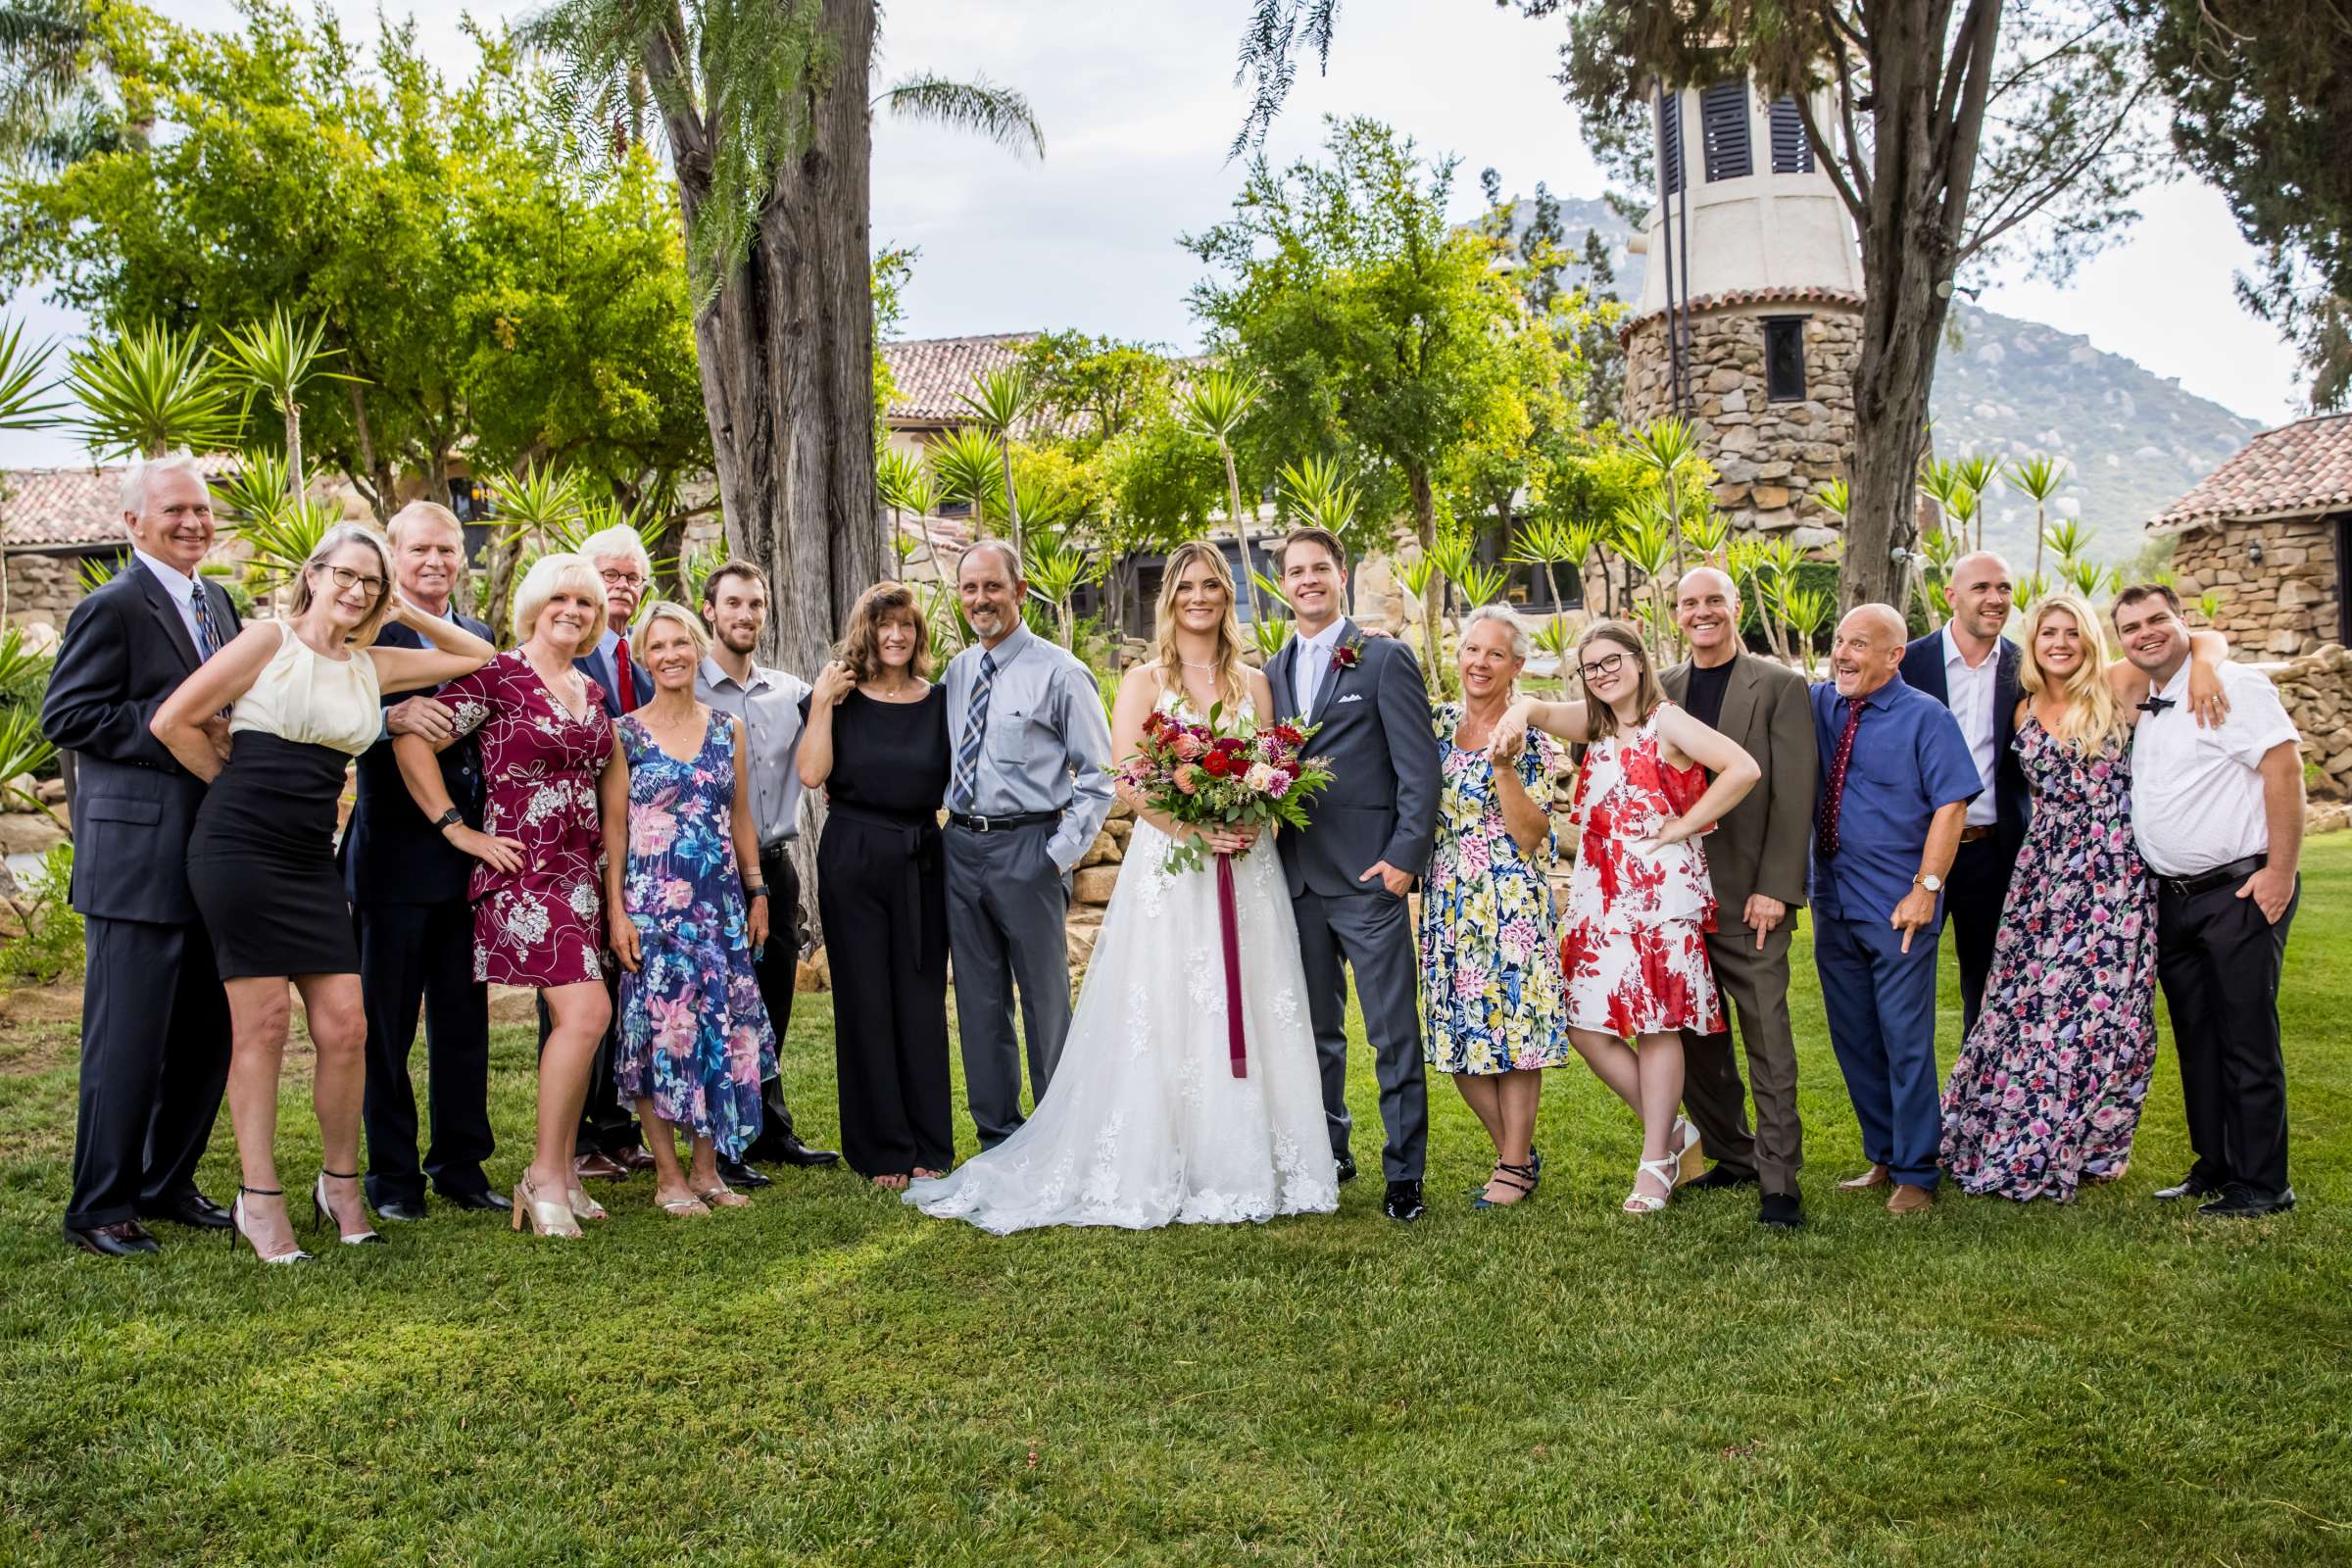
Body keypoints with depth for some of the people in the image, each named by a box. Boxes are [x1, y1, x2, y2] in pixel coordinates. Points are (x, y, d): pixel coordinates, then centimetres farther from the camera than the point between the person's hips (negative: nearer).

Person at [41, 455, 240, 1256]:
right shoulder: (113, 607, -9)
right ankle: (99, 1208, 12)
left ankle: (167, 1183, 28)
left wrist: (230, 729, 3)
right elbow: (66, 716, -15)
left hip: (210, 856, 8)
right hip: (137, 857, -8)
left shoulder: (217, 602, 15)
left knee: (206, 1034, 14)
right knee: (128, 1039, -1)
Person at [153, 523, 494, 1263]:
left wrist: (408, 614, 12)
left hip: (312, 860, 5)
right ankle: (258, 1200, 8)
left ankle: (340, 1184, 17)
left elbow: (477, 656, 21)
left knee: (345, 1026, 0)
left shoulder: (373, 665, 13)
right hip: (239, 849, -5)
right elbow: (173, 721, -4)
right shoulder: (270, 640, -2)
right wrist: (240, 783, 4)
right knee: (262, 1023, -2)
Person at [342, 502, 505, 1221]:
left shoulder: (480, 636, 14)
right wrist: (393, 717, -35)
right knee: (386, 1023, 5)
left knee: (465, 1021, 12)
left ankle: (462, 1164, 23)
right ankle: (391, 1173, 16)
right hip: (395, 859, -5)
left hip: (469, 858, 5)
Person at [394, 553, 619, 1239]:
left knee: (570, 1020, 8)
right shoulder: (499, 675, -7)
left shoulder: (591, 692, 15)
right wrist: (458, 830, -11)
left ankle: (562, 1173, 17)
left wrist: (609, 879, 17)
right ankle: (544, 1175, -4)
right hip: (522, 868, -7)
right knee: (587, 1011, -16)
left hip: (577, 870, 7)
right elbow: (411, 741, -13)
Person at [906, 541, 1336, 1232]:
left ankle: (1243, 1167, 13)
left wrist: (1249, 824, -11)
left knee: (1246, 1013, 3)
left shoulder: (1253, 683, 14)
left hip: (1246, 870, 3)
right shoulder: (1144, 681, 4)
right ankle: (1158, 1171, 5)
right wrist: (1195, 830, -18)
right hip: (1166, 868, -3)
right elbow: (1128, 784, -5)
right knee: (1163, 1016, -3)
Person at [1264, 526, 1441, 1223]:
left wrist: (1405, 857, -14)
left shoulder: (1386, 659, -2)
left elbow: (1419, 770, -7)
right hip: (1297, 879, 6)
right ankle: (1328, 1154, 27)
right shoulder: (1273, 673, 14)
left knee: (1394, 1033, -1)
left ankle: (1404, 1172, 7)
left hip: (1368, 877, -5)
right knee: (1316, 1029, 14)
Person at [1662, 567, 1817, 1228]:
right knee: (1696, 1039, 10)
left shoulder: (1780, 686, -1)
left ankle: (1779, 1178, 7)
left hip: (1749, 896, -4)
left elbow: (1794, 797, -6)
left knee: (1768, 1042, -1)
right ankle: (1731, 1156, 24)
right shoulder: (1661, 690, 10)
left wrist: (1775, 888, -13)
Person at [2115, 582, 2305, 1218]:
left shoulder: (2230, 686, -10)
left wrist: (2280, 871, -20)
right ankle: (2214, 1167, 23)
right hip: (2173, 898, 8)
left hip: (2238, 891, -8)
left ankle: (2261, 1185, 5)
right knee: (2196, 1040, 13)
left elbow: (2284, 765, -17)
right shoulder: (2144, 710, 14)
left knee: (2246, 1041, -3)